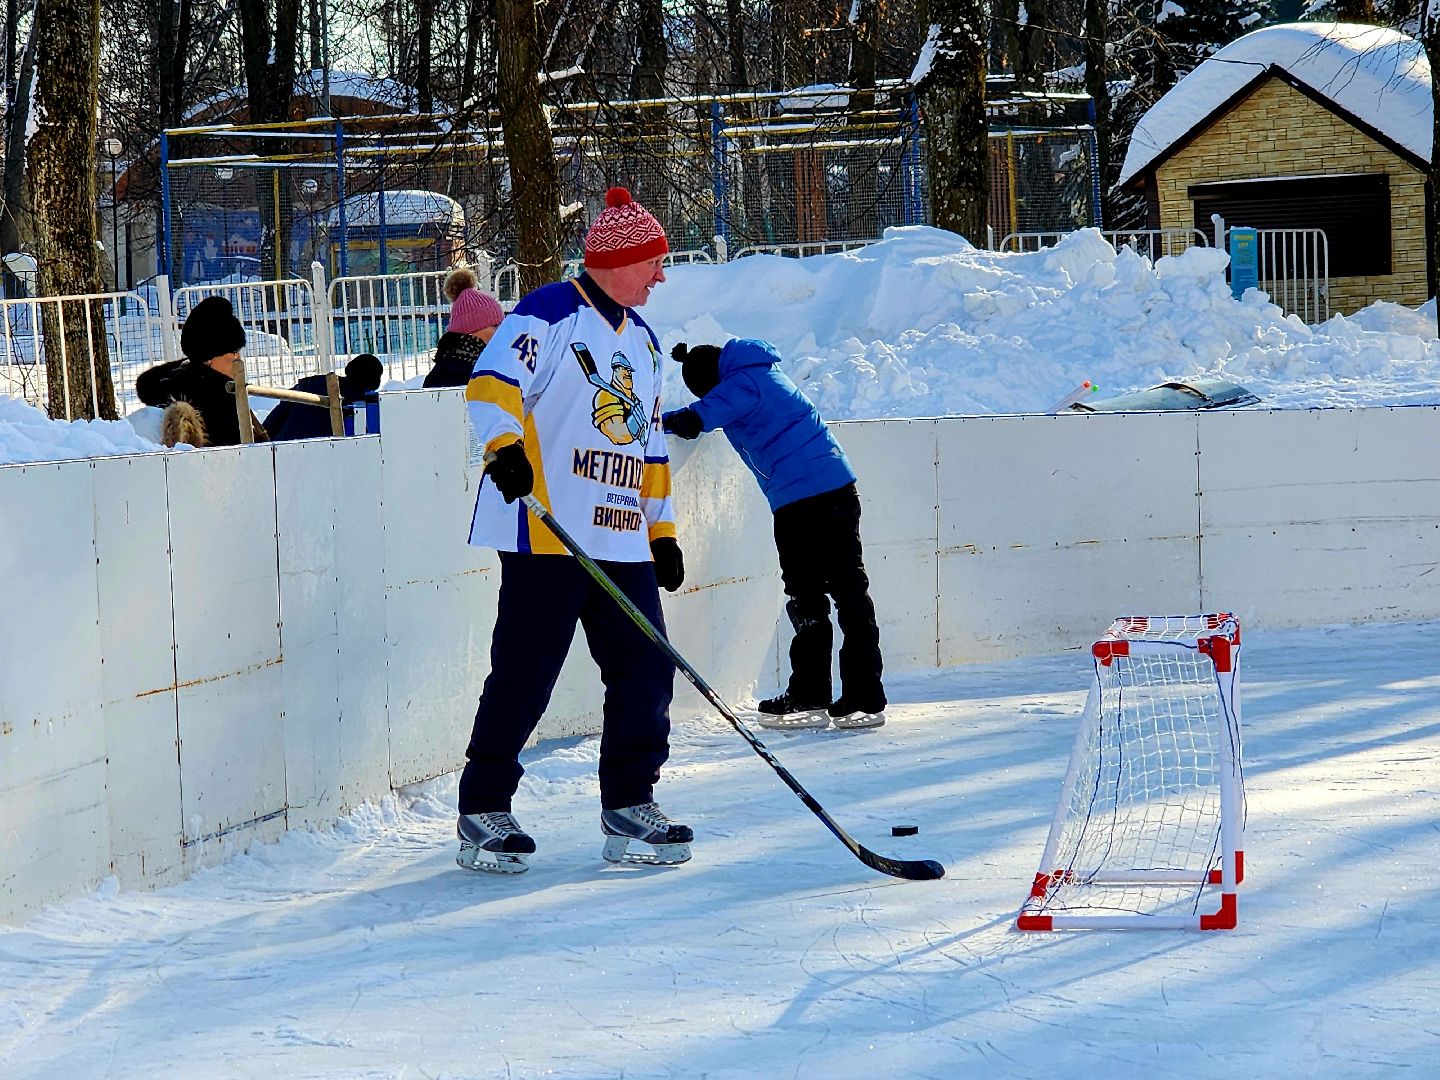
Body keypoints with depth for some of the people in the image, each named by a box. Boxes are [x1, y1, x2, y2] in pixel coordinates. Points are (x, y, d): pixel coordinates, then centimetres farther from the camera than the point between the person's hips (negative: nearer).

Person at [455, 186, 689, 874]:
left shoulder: (641, 340, 22)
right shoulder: (550, 314, -4)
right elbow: (493, 383, -16)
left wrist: (661, 530, 25)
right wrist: (503, 447, -33)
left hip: (622, 542, 8)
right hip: (547, 533, -8)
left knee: (646, 670, 3)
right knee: (523, 675, -6)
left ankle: (629, 811, 12)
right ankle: (482, 813, 4)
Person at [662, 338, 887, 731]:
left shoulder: (742, 385, -9)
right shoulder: (765, 374, 19)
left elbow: (692, 422, -17)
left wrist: (664, 419, 2)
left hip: (801, 502, -9)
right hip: (841, 490, 9)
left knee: (806, 599, -1)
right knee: (850, 591, 6)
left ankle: (808, 700, 5)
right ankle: (864, 699, 9)